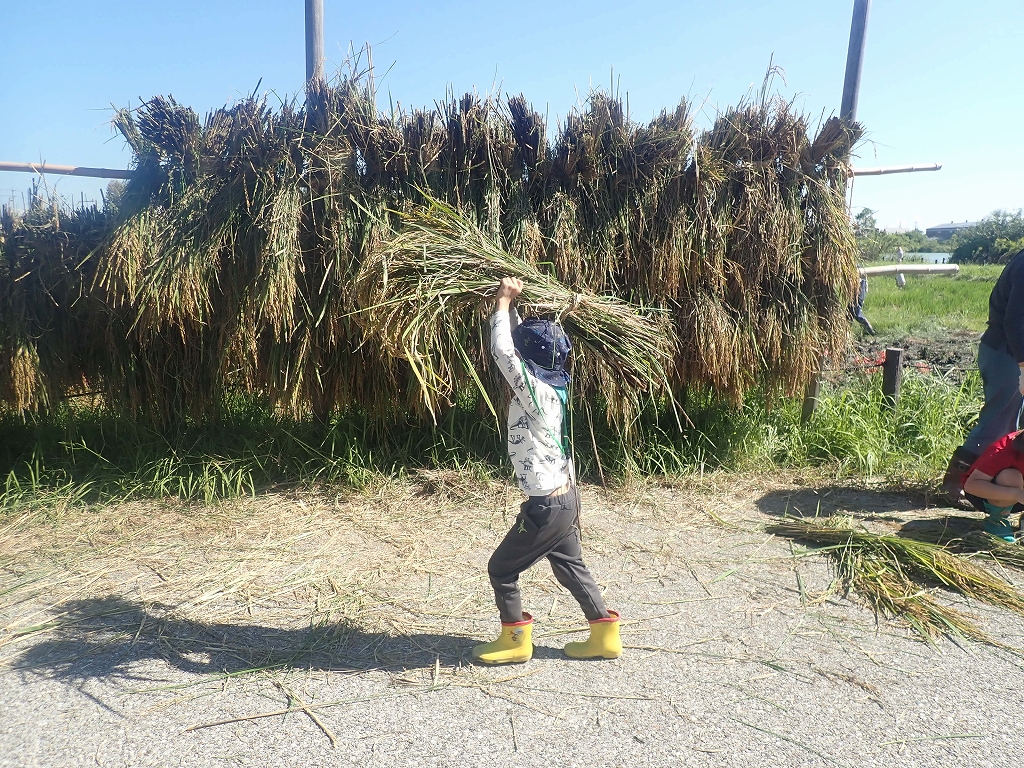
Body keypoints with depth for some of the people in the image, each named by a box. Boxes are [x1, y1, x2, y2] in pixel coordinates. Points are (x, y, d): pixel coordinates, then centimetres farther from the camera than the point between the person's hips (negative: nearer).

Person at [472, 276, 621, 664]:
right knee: (571, 568, 21)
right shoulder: (548, 384, 2)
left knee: (501, 568, 8)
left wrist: (503, 301, -16)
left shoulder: (535, 392, -22)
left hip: (546, 506, -9)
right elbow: (517, 344, 13)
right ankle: (605, 637, 29)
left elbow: (501, 350, -27)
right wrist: (510, 305, 5)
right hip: (563, 498, 9)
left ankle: (515, 640, 22)